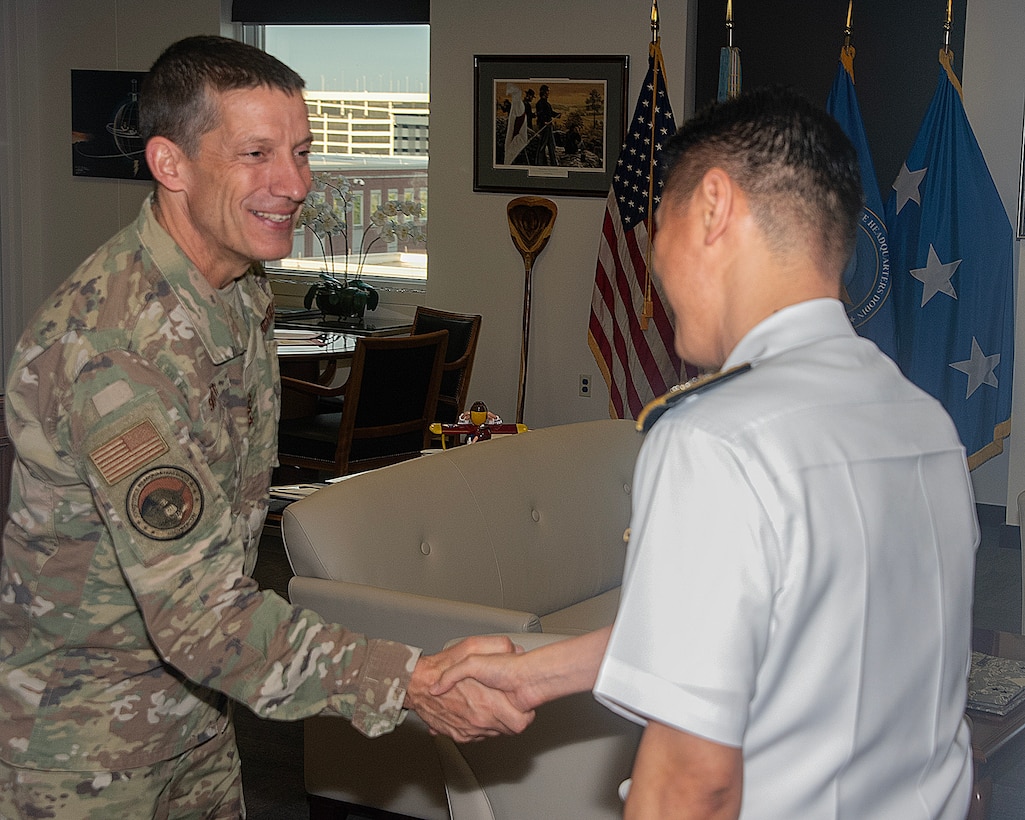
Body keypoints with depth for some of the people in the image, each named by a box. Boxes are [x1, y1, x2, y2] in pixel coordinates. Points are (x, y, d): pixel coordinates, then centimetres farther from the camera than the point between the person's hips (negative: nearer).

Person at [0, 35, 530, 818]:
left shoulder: (242, 290, 0)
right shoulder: (118, 341, -31)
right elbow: (200, 613, -35)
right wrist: (414, 681, -40)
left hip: (191, 704, 8)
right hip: (78, 739, -8)